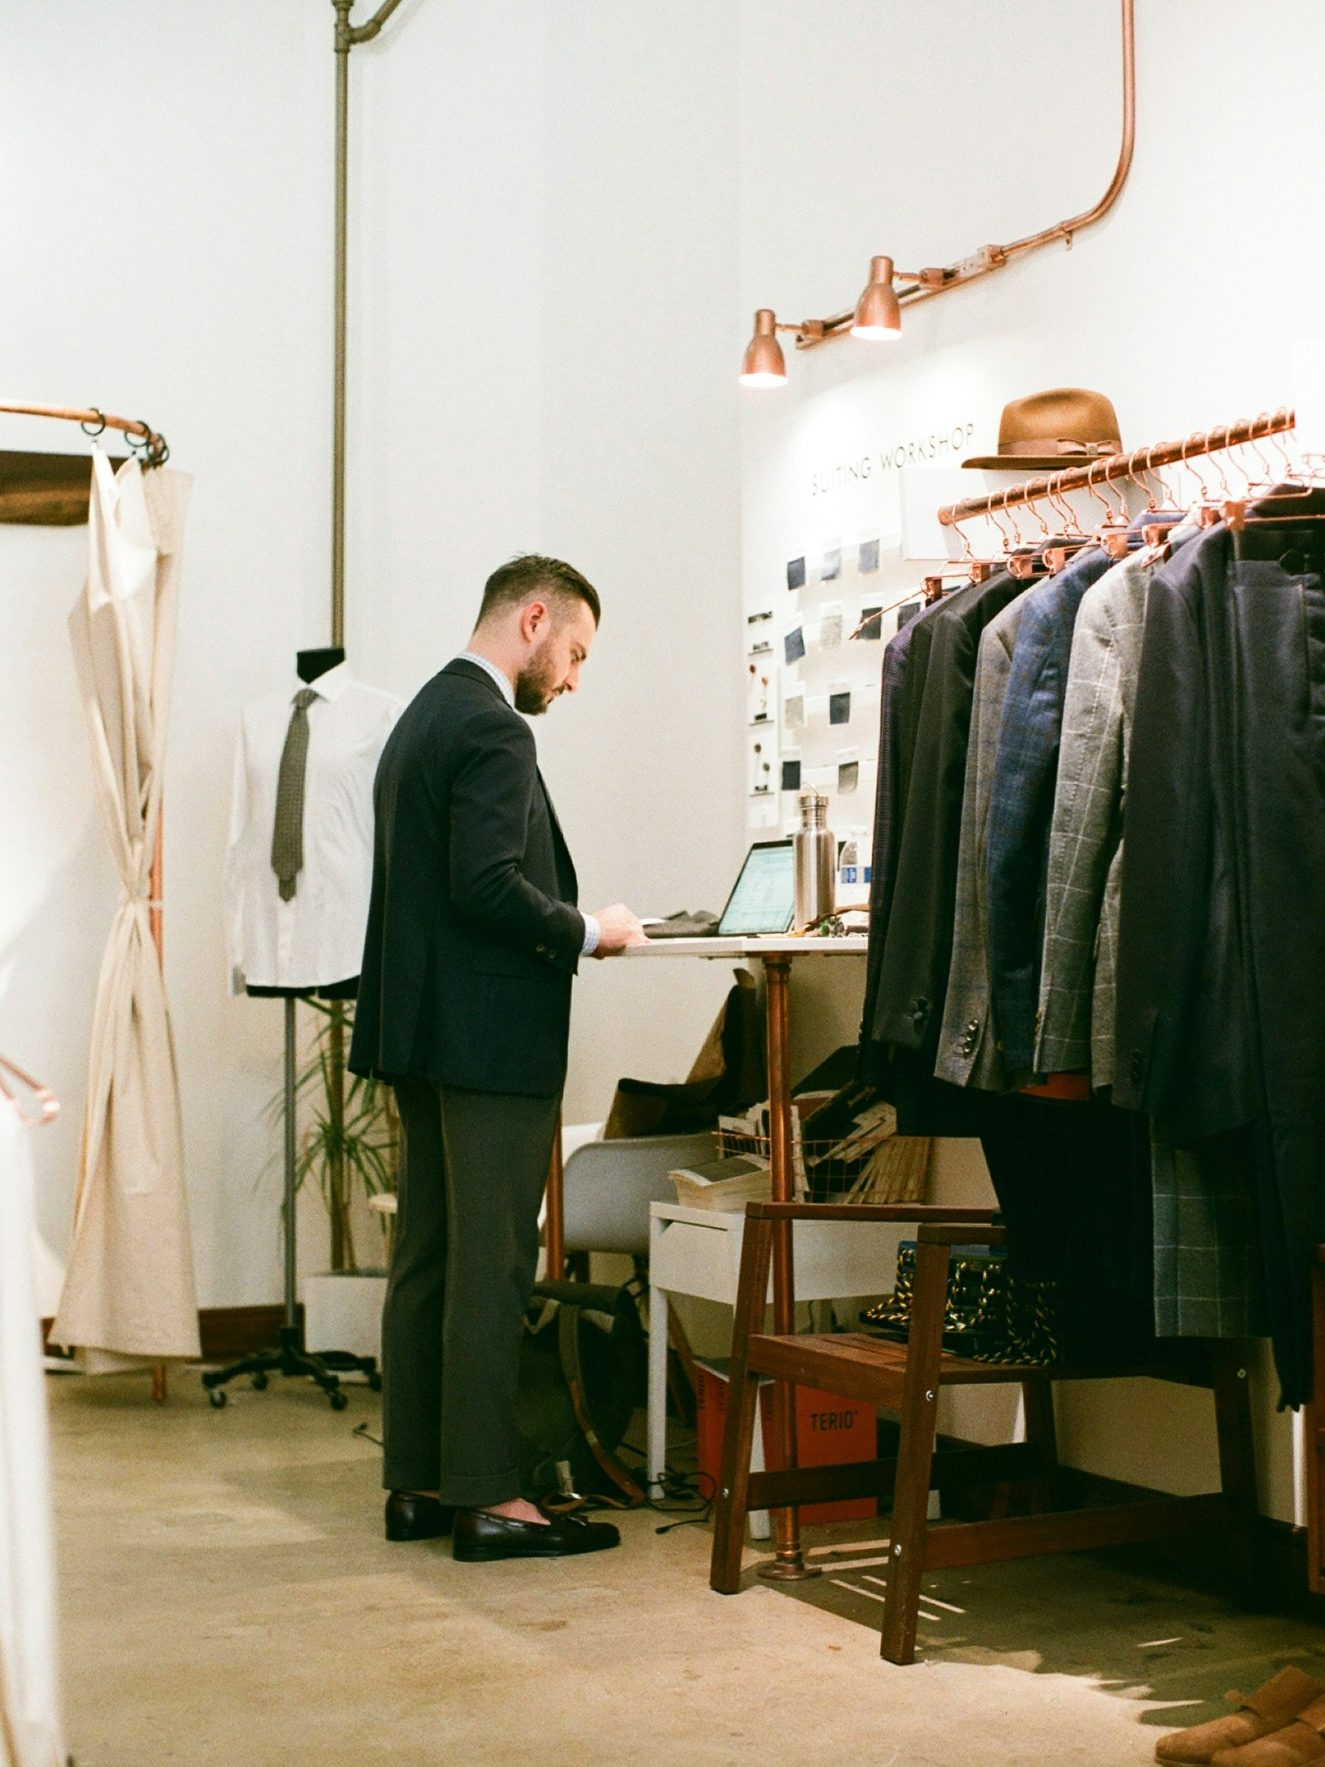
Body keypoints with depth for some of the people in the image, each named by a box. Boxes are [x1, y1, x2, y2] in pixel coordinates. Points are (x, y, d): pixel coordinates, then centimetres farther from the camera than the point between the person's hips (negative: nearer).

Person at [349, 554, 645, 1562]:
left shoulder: (425, 716, 17)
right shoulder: (493, 731, -14)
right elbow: (487, 884, -24)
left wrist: (567, 926, 15)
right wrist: (587, 932, -10)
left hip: (421, 1027, 10)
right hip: (491, 1036, -10)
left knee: (427, 1261, 12)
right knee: (491, 1270, -5)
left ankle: (418, 1485, 19)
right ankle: (487, 1498, 1)